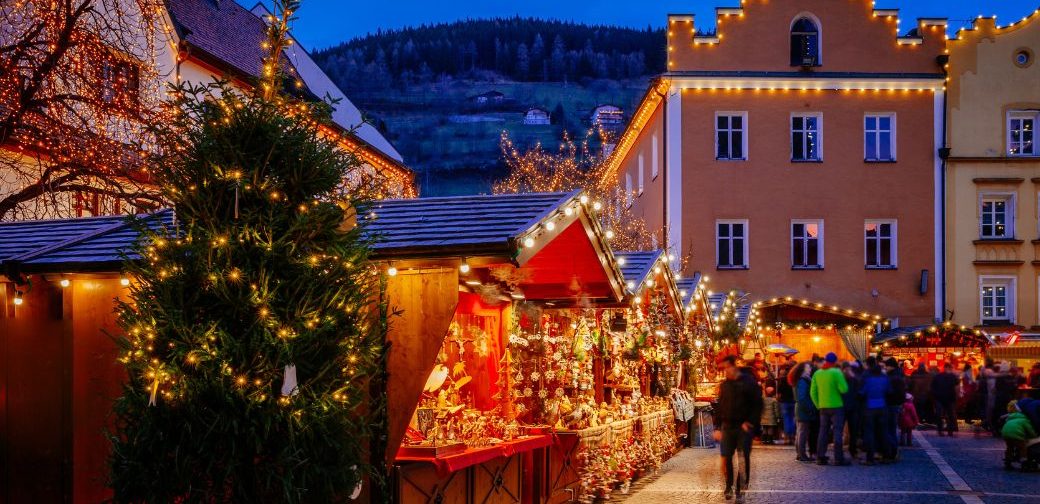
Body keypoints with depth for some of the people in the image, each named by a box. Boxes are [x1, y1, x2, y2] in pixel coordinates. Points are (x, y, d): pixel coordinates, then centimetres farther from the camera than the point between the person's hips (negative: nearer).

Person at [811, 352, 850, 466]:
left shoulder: (817, 373, 5)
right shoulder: (836, 372, -11)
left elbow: (812, 392, 5)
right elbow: (844, 389, -17)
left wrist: (818, 405, 11)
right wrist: (843, 379, 0)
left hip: (823, 407, 5)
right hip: (836, 406, -5)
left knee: (823, 431, 10)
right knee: (837, 431, -2)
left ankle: (820, 457, 9)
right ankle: (838, 458, -5)